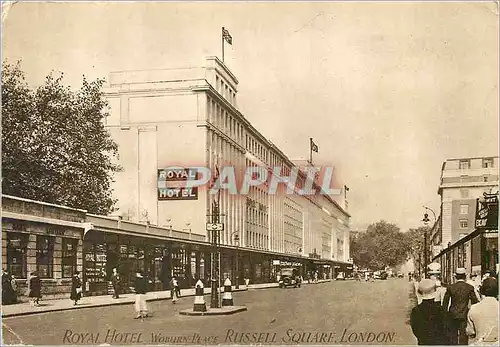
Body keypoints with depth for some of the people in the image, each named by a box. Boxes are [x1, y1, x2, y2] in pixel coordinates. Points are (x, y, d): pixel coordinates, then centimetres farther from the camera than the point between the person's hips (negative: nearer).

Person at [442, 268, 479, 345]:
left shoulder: (450, 287, -4)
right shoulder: (470, 287, -7)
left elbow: (445, 302, 0)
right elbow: (474, 301, -3)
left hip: (453, 315, 2)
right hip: (464, 315, -2)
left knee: (454, 334, 15)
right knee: (463, 334, 2)